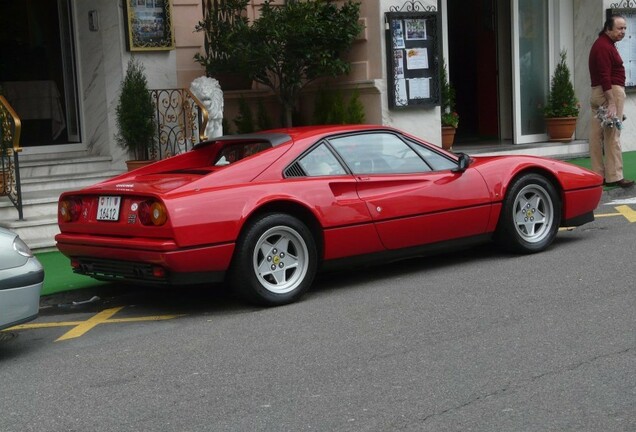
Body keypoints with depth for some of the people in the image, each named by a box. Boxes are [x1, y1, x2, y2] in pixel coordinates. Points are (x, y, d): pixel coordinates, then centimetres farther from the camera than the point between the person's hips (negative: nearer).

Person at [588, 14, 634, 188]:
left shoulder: (604, 44, 19)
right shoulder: (604, 47, -15)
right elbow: (605, 77, -22)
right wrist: (611, 103, -25)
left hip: (598, 93, 10)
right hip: (611, 91, -10)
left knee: (597, 135, 8)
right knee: (612, 136, -8)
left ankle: (598, 174, 13)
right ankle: (614, 177, -6)